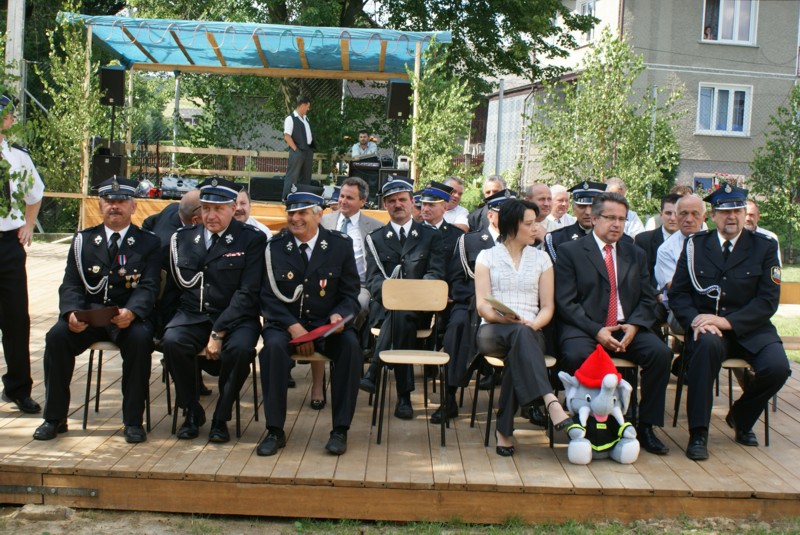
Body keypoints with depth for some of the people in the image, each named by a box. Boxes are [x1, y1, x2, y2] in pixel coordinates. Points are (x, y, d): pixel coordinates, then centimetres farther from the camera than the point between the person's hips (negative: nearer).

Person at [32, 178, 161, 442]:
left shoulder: (149, 243, 6)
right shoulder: (83, 240, 13)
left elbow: (149, 287, -6)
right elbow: (71, 284, 5)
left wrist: (131, 312, -28)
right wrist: (72, 312, -18)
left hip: (129, 315, -2)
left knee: (140, 339, -34)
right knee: (57, 336, -25)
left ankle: (133, 420, -21)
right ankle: (55, 417, -10)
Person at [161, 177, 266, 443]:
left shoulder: (252, 239, -3)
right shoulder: (183, 237, 10)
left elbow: (247, 293, -11)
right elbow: (171, 285, 16)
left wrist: (219, 332, -18)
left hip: (235, 317, -3)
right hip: (193, 314, 3)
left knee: (240, 348, -34)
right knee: (172, 341, -28)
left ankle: (221, 417, -9)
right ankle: (192, 411, -4)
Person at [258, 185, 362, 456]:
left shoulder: (341, 245, 1)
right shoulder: (275, 247, 2)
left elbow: (350, 293, 4)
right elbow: (269, 297, 0)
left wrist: (339, 315, -19)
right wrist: (293, 326, -16)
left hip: (328, 324, 0)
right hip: (286, 322, 0)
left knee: (351, 345, -31)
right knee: (273, 346, -33)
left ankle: (340, 429, -19)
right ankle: (275, 431, -20)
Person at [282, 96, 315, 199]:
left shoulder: (306, 118, 18)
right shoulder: (290, 119, -7)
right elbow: (287, 136, -13)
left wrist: (312, 148, 12)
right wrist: (296, 149, -15)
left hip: (308, 150, 8)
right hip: (297, 151, -8)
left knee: (306, 177, 11)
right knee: (292, 176, -7)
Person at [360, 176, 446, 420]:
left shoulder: (430, 236, 14)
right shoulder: (375, 238, 16)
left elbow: (436, 276, 2)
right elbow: (373, 281, 4)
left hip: (419, 308, 0)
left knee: (401, 315, -36)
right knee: (401, 319, -35)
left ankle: (374, 372, -30)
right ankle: (403, 395, -33)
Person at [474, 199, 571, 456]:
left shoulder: (542, 258, 17)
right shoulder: (487, 256, 10)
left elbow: (548, 307, 10)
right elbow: (482, 306, 0)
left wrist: (533, 324, -13)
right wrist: (504, 318, -22)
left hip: (529, 332, 2)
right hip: (492, 332, -2)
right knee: (522, 335, -39)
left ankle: (504, 429, -38)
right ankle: (551, 402, -54)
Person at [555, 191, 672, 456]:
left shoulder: (636, 254, 19)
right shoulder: (570, 251, 4)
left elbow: (647, 299, 13)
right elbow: (565, 302, -4)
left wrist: (633, 326, -9)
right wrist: (597, 331, -17)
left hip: (627, 328, 4)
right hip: (583, 328, -4)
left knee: (661, 352, -23)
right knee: (576, 356, -36)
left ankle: (646, 426, -8)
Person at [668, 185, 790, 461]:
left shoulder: (765, 246, 4)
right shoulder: (695, 244, 8)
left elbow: (768, 300, -5)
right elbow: (678, 293, 5)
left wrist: (727, 321, -18)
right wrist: (695, 319, -16)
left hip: (749, 327, 1)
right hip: (707, 325, -1)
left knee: (777, 367, -27)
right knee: (707, 343, -36)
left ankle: (740, 417, 8)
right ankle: (698, 433, -25)